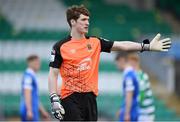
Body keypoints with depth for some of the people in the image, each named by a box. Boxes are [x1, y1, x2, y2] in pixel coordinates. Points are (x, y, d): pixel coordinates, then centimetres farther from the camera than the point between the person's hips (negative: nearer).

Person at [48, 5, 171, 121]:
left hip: (90, 97, 5)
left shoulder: (95, 42, 9)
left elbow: (122, 45, 5)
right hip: (71, 99, -5)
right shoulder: (60, 47, -4)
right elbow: (53, 74, -4)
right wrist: (54, 100, -14)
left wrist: (148, 46, -5)